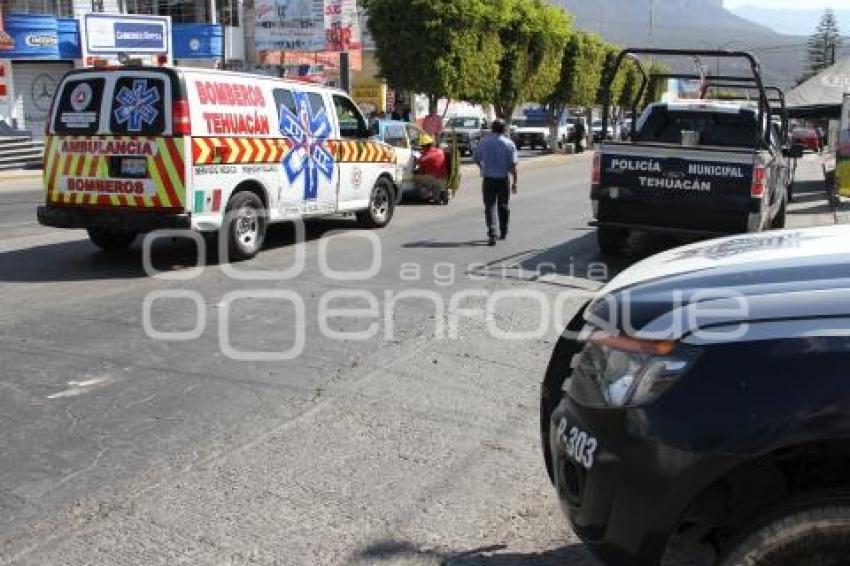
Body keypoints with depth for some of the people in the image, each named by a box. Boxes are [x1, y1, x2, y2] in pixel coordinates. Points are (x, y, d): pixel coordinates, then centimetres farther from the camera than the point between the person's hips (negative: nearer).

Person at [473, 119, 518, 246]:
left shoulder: (483, 142, -1)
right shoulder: (509, 144, -4)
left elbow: (475, 158, 9)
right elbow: (513, 165, -8)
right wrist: (514, 182, -3)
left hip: (488, 179, -1)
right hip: (503, 179, 1)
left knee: (489, 207, 1)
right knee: (503, 206, 16)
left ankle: (492, 234, -12)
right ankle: (503, 232, 28)